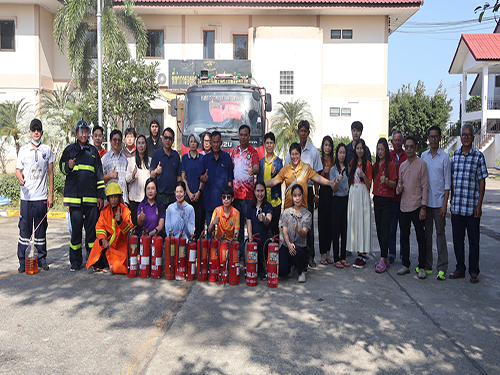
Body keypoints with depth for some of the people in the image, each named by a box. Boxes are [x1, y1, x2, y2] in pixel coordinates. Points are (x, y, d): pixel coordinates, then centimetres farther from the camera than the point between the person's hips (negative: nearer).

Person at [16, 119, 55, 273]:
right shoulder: (23, 150, 6)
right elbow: (18, 169, 8)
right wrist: (20, 178, -18)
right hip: (26, 196, 0)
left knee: (41, 228, 5)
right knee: (25, 228, 1)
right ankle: (23, 261, 9)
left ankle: (41, 259, 14)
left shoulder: (47, 150, 7)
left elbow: (50, 173, 8)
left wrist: (51, 195, 4)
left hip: (42, 196, 0)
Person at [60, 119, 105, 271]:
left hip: (91, 196, 1)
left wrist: (100, 195, 5)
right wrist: (69, 167, -10)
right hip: (74, 195, 0)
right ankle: (75, 260, 11)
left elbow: (99, 174, 11)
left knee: (92, 228, 1)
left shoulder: (93, 151, 12)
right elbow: (62, 167, 15)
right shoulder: (70, 149, 11)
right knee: (76, 228, 1)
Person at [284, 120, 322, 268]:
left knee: (309, 224, 2)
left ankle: (310, 256, 10)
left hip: (308, 190, 0)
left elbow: (316, 174, 6)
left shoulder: (314, 151, 5)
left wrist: (316, 194, 1)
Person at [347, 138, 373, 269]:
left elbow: (369, 185, -4)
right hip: (352, 194, 5)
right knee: (354, 222, 4)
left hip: (363, 194, -5)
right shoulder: (353, 162, 12)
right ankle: (358, 254, 10)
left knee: (363, 222, -6)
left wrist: (364, 176, -21)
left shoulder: (367, 164, -3)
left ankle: (363, 256, -3)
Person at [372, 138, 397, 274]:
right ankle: (385, 258, 14)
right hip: (377, 199, 7)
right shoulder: (376, 165, 14)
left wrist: (386, 181, -27)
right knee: (379, 230, 7)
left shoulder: (390, 164, -5)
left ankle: (383, 260, -9)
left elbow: (394, 184, -9)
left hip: (387, 201, -6)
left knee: (385, 230, -9)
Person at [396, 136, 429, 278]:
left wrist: (423, 207, -13)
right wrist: (399, 188, -5)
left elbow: (425, 186, -7)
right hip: (404, 206, 5)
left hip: (417, 207, -5)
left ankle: (421, 267, 10)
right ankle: (405, 265, 20)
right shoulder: (402, 165, 12)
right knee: (404, 237, 10)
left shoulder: (421, 164, -4)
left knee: (421, 237, 1)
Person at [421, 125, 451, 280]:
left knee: (440, 233, 0)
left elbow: (447, 182, -4)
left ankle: (442, 268, 5)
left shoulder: (445, 157, -3)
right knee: (427, 233, 9)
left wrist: (445, 204, -10)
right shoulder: (424, 156, 9)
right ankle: (427, 266, 17)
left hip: (439, 202, -4)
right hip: (425, 201, 4)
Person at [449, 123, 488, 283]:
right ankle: (460, 269, 22)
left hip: (472, 207, -3)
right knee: (457, 239, 10)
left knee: (473, 240, 5)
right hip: (456, 207, 4)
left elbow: (482, 181, -3)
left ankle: (474, 272, 17)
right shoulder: (454, 155, 8)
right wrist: (451, 201, 11)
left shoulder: (478, 156, -2)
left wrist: (479, 205, -8)